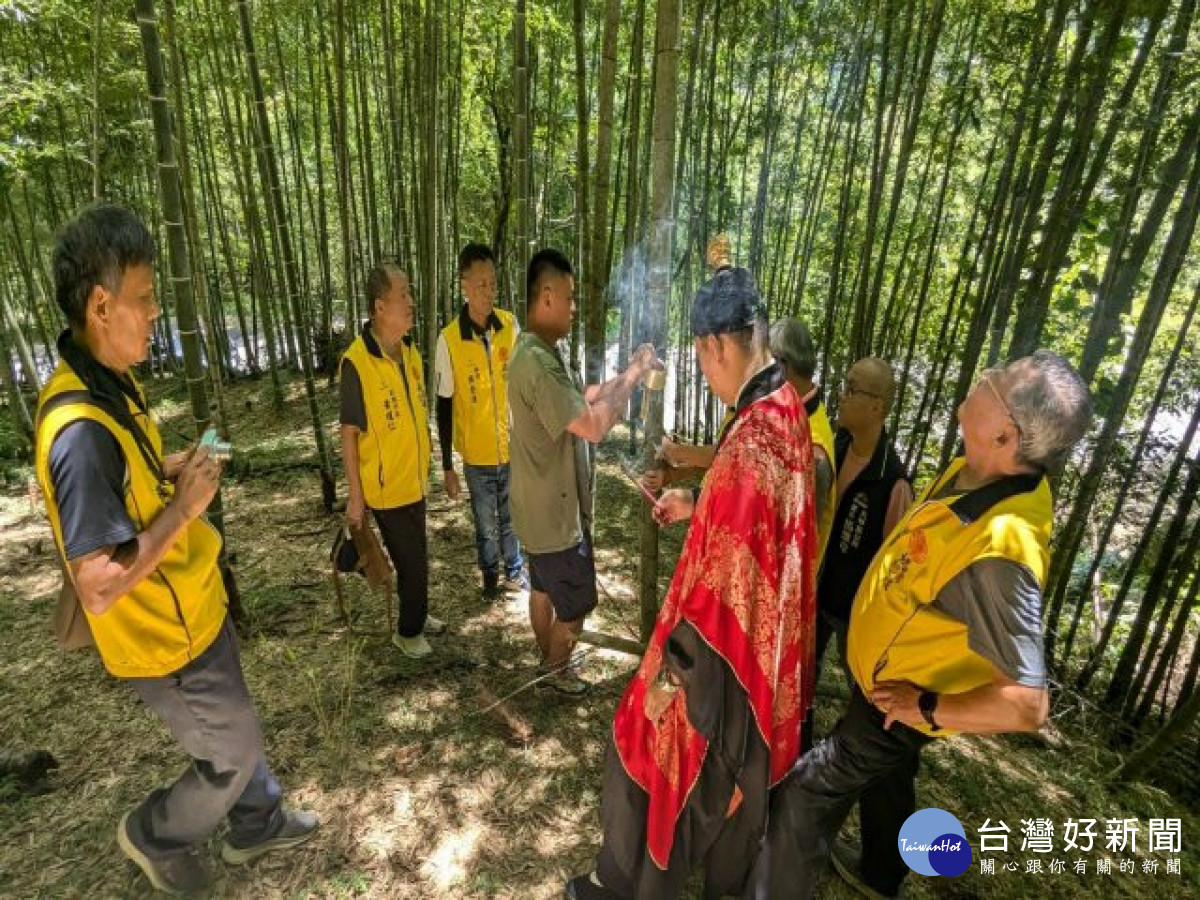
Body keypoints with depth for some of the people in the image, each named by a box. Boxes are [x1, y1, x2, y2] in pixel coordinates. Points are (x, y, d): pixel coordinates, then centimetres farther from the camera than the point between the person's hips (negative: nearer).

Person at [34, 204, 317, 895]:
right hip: (165, 637, -9)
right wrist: (185, 506, -26)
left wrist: (175, 468, -2)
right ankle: (157, 835, 43)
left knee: (233, 728, 27)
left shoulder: (113, 381, -2)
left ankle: (257, 824, 50)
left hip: (194, 608, 9)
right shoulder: (80, 430, -33)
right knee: (237, 751, 15)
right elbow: (98, 588, -33)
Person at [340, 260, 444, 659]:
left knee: (415, 558, 21)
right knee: (413, 563, 6)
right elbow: (349, 434, -16)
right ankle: (408, 631, 29)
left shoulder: (410, 352, 1)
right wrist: (355, 497, -12)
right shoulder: (357, 361, -20)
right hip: (385, 489, -6)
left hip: (414, 483, 6)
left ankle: (417, 615, 43)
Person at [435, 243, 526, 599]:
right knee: (486, 527, 18)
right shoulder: (449, 340, -16)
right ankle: (490, 576, 43)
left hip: (513, 448, 2)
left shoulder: (511, 325, -7)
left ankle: (515, 570, 45)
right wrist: (447, 466, -5)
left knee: (511, 520, 21)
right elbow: (444, 407, -8)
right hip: (477, 455, -2)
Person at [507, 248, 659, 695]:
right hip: (556, 511, -10)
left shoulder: (541, 352, 4)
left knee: (543, 590, 26)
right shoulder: (536, 362, -30)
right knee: (575, 606, 11)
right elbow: (593, 426, -32)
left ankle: (549, 660, 46)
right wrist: (633, 375, -21)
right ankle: (555, 671, 35)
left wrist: (627, 374, 1)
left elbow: (581, 399, 12)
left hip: (545, 504, 10)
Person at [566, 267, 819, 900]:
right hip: (765, 642, 9)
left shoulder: (750, 442, -33)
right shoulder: (787, 410, -4)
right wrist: (696, 505, 12)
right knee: (736, 770, 30)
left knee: (648, 761, 17)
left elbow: (723, 585, -28)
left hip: (721, 653, -9)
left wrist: (670, 672, -17)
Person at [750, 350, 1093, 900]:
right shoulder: (975, 472, -13)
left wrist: (926, 710, -24)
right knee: (888, 782, 31)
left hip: (895, 705, -8)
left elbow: (1027, 705, -38)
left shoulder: (998, 548, -41)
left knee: (804, 794, 7)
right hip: (890, 677, 9)